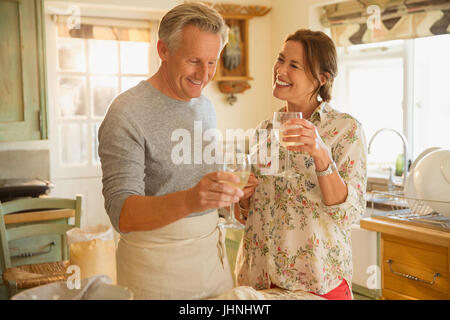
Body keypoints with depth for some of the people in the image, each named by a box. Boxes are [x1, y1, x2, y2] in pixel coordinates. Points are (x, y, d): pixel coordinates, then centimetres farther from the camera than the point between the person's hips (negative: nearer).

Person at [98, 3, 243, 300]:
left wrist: (228, 185, 2)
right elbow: (122, 214, -23)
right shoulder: (127, 112, -16)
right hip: (156, 262, -6)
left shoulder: (205, 106, 8)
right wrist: (189, 200, -39)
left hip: (211, 252, 7)